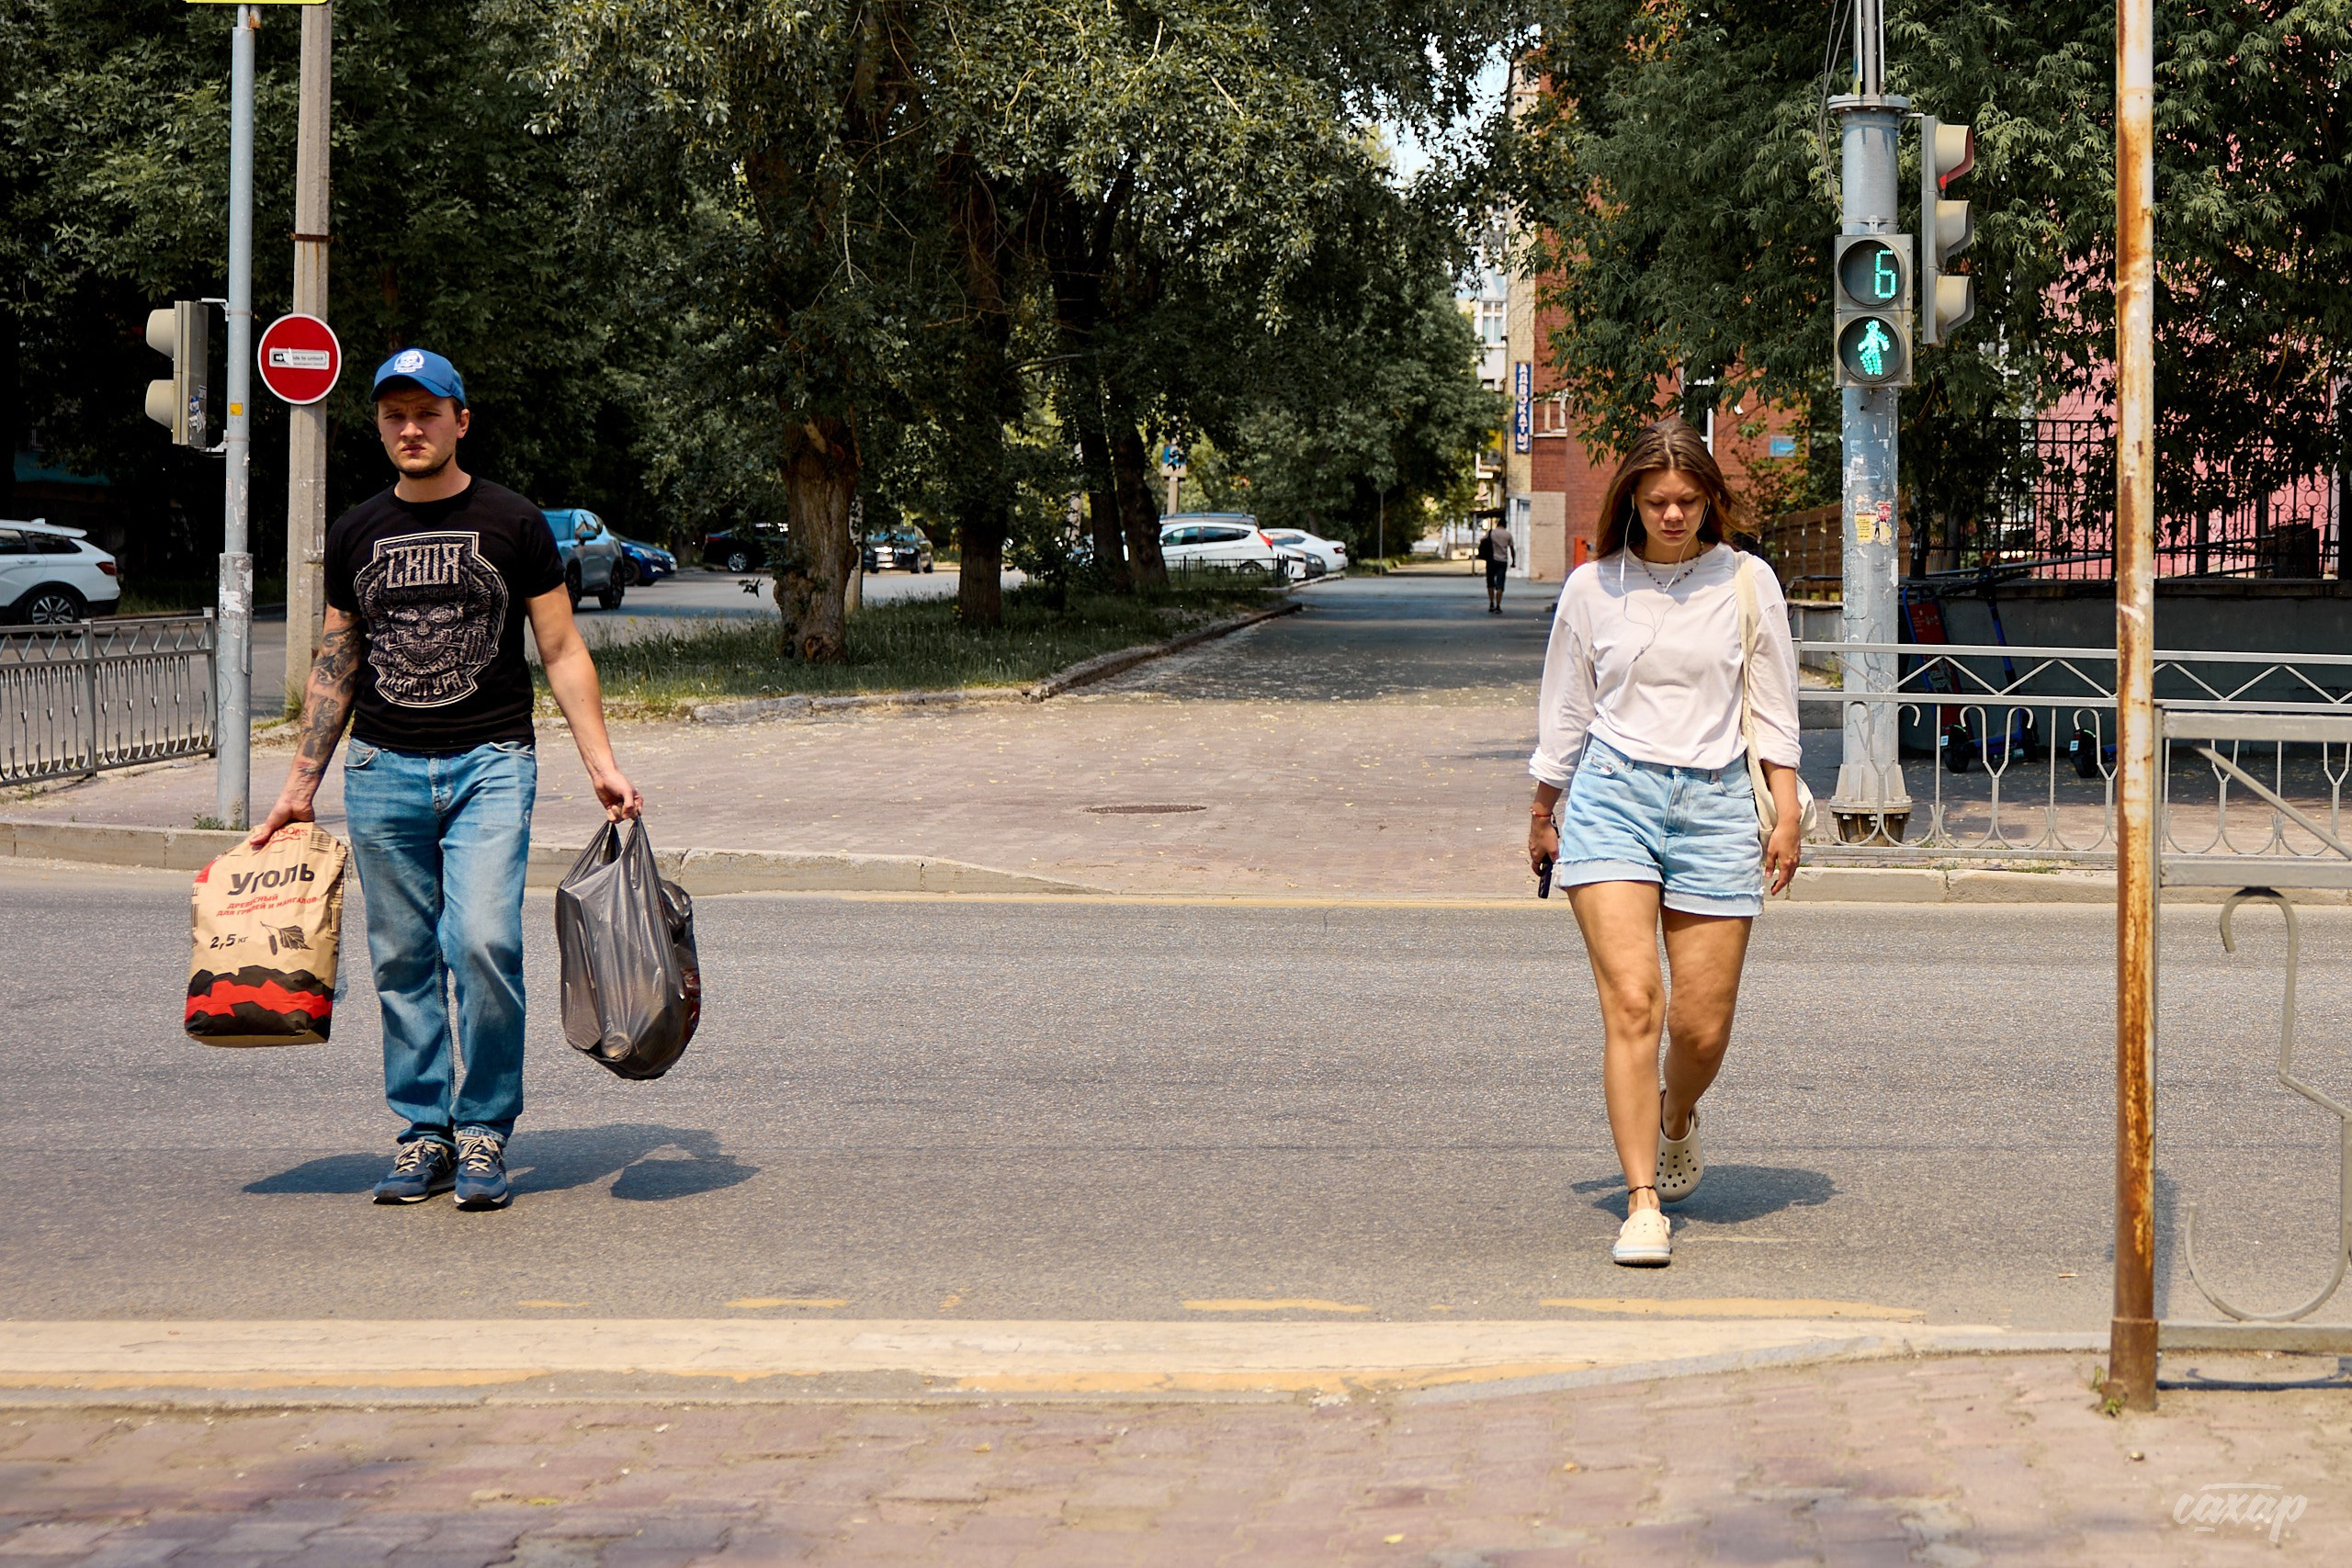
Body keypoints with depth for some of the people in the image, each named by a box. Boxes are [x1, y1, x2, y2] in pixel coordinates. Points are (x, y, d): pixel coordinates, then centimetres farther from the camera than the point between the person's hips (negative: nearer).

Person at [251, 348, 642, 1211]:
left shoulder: (512, 522, 3)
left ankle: (484, 1134, -3)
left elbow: (562, 651, 4)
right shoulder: (355, 534, 11)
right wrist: (300, 784, 15)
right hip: (383, 768, 3)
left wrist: (602, 764, -4)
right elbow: (334, 664, 18)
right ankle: (424, 1135, 13)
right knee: (403, 961, 4)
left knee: (484, 942, -16)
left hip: (490, 762, -3)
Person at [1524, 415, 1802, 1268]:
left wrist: (1787, 815, 4)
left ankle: (1677, 1121, 36)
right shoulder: (1593, 588, 6)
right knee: (1631, 1002, -15)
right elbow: (1564, 712, 16)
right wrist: (1542, 815, 21)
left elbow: (1773, 710, 10)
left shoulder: (1747, 582, 6)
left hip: (1714, 803, 1)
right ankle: (1643, 1204, -11)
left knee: (1702, 1025, 0)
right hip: (1611, 797, -1)